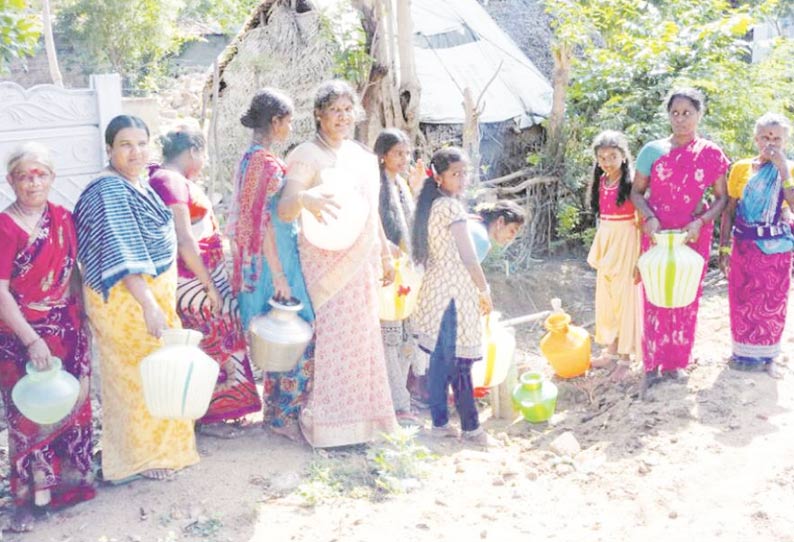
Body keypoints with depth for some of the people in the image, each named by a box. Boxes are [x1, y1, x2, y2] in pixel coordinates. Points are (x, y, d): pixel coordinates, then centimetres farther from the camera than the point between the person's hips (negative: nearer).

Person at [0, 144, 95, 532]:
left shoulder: (62, 218, 4)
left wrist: (82, 321, 10)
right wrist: (32, 341, -22)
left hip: (67, 330, 5)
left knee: (72, 406, 13)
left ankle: (71, 480, 30)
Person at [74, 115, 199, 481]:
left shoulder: (139, 180, 8)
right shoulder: (109, 191, -21)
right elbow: (122, 254, -30)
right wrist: (149, 305, -36)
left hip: (153, 291, 9)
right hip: (127, 300, -9)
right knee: (137, 376, 3)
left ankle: (153, 445, 34)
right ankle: (140, 456, 18)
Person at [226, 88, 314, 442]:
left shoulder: (251, 157, 11)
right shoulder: (268, 163, -18)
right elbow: (265, 223, -22)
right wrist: (279, 276, -21)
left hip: (256, 260, 10)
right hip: (274, 259, -10)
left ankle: (276, 409, 25)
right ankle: (284, 415, 7)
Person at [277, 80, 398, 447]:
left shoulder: (363, 157, 13)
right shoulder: (307, 156, -7)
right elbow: (284, 209, -20)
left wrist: (385, 254, 22)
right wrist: (304, 198, -41)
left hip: (362, 261, 7)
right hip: (325, 260, -6)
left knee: (363, 335, 11)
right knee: (333, 335, -8)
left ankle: (361, 413, 23)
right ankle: (328, 420, 3)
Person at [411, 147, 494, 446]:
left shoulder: (431, 205, 11)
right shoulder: (452, 207, -15)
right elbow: (468, 256, -16)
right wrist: (485, 291, -7)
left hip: (435, 289, 9)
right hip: (454, 290, -9)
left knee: (440, 359, 12)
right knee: (460, 362, -2)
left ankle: (440, 422, 18)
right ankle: (471, 428, 5)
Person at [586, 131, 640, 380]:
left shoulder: (631, 183, -12)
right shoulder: (601, 183, 7)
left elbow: (640, 219, -12)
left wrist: (640, 256, -15)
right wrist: (597, 251, 14)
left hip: (626, 241, -7)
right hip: (605, 240, 7)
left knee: (625, 296, -1)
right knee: (606, 295, 13)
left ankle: (625, 357, 7)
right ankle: (611, 350, 26)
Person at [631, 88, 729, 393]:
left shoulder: (711, 154, -2)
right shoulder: (653, 150, -2)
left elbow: (722, 198, 2)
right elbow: (636, 191, 3)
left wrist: (701, 222, -15)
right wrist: (649, 218, -15)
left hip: (693, 236, 1)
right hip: (657, 235, 0)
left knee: (686, 299, 8)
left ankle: (676, 362, 23)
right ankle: (652, 364, 12)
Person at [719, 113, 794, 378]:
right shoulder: (741, 168, -1)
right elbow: (729, 210, 2)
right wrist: (723, 247, -1)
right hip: (744, 245, 0)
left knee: (772, 303, 7)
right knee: (742, 300, 7)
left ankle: (767, 356, 21)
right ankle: (744, 353, 23)